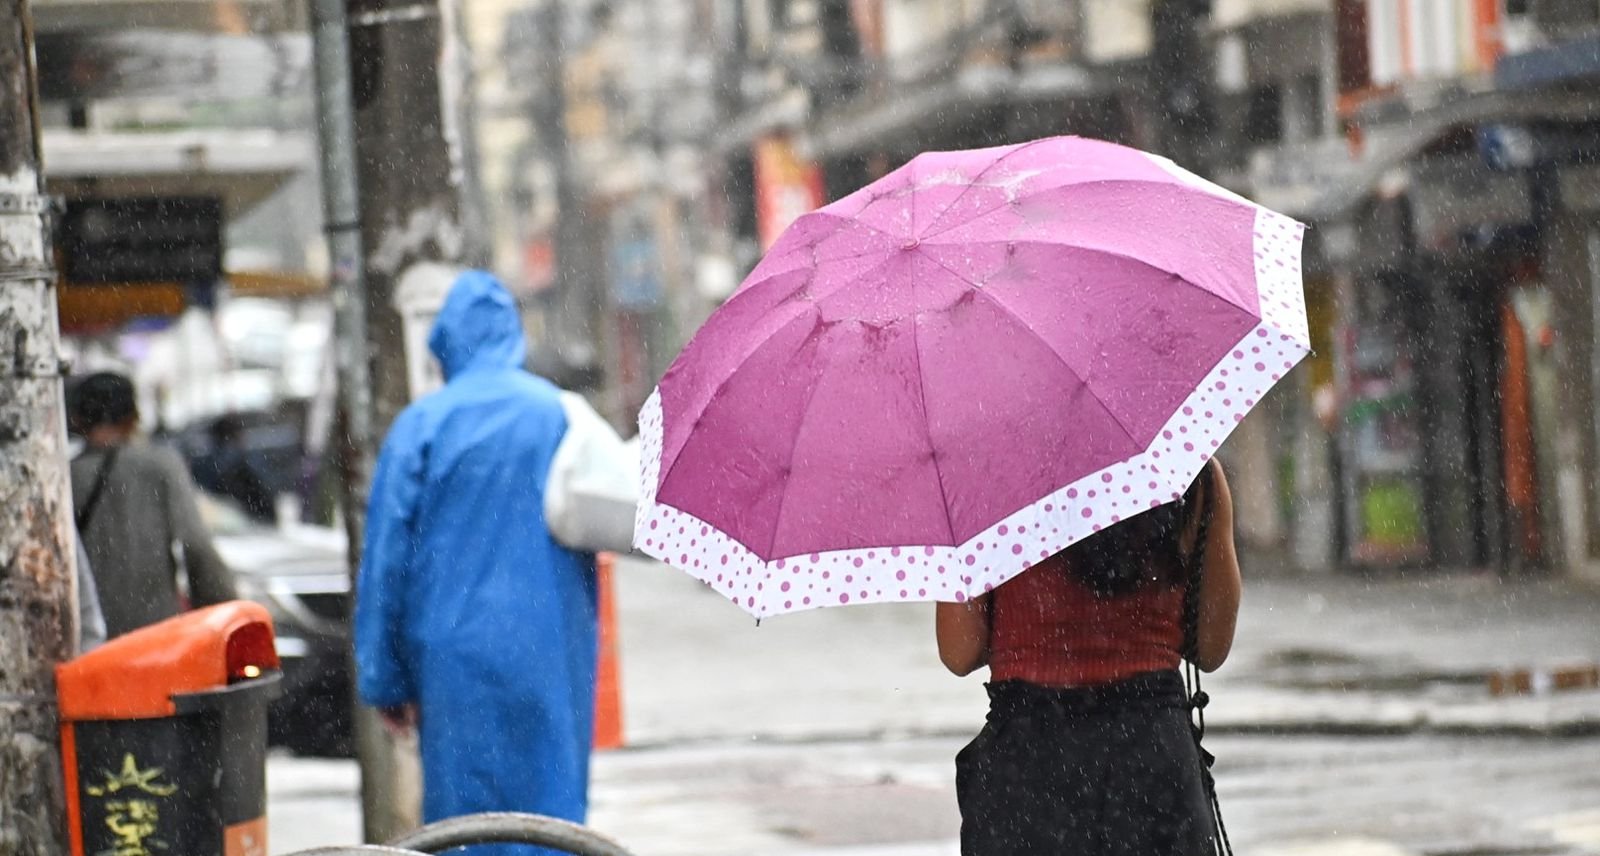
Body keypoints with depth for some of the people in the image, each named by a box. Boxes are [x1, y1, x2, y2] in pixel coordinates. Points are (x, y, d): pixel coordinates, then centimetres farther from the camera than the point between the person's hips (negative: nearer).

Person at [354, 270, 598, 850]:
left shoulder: (422, 425, -4)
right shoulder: (562, 414, 2)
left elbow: (386, 557, -3)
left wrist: (384, 678, 2)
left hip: (459, 655, -2)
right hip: (555, 654, 2)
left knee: (465, 814, 3)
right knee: (554, 808, 8)